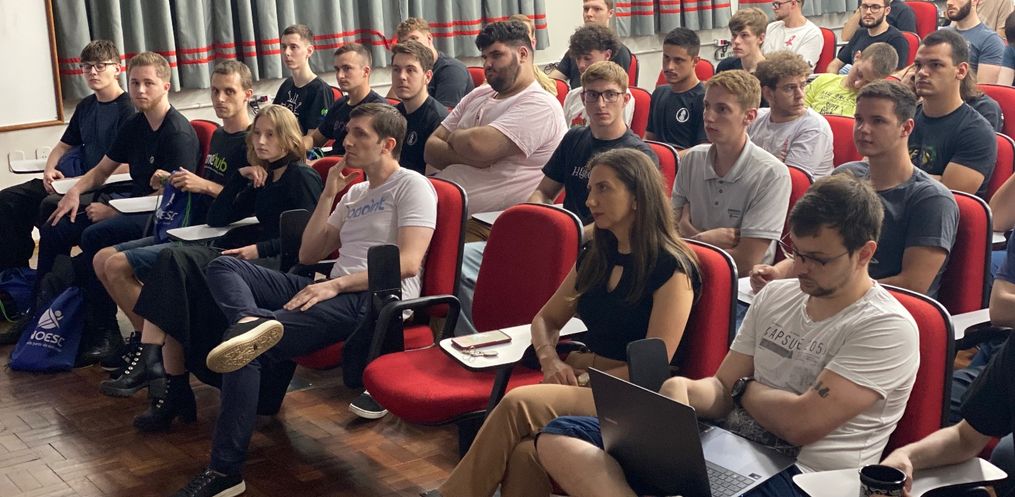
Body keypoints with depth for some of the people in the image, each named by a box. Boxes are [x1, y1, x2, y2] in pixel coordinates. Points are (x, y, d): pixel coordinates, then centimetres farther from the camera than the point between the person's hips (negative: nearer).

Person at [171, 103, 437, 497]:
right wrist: (328, 195, 13)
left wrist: (335, 284, -20)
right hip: (334, 291, 9)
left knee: (247, 349, -25)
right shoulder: (354, 194, 26)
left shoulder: (412, 186, -1)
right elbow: (308, 255, 22)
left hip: (377, 298, -9)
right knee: (224, 267, -7)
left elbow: (409, 262, -16)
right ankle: (252, 322, -40)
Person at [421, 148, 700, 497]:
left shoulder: (672, 268, -8)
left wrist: (584, 380, -15)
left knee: (519, 402, -28)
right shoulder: (596, 257, 14)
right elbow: (546, 319, 21)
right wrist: (550, 360, -1)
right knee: (524, 452, -28)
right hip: (581, 379, 6)